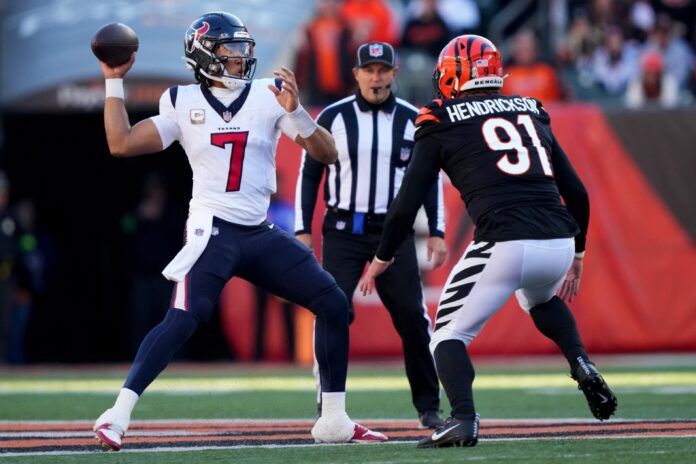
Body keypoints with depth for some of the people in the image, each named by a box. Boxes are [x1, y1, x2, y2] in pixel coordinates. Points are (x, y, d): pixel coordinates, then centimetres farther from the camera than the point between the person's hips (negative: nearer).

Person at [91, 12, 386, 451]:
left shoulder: (269, 95, 3)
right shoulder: (183, 104, 2)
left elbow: (327, 155, -3)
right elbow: (122, 144, 0)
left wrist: (295, 112, -20)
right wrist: (114, 82, 2)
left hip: (261, 233, 4)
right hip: (212, 230, -4)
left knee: (334, 304, 0)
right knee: (183, 320, -23)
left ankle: (335, 419, 10)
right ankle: (118, 414, -21)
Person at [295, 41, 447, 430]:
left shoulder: (412, 120, 3)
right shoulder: (333, 117, -1)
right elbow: (309, 174, 3)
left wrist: (437, 232, 3)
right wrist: (303, 229, -2)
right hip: (343, 231, -1)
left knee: (412, 317, -4)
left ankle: (428, 407, 6)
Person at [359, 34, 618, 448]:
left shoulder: (442, 124, 9)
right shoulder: (531, 113, 22)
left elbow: (408, 204, 7)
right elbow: (577, 193, 23)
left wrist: (382, 259, 21)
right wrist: (577, 253, 36)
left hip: (504, 244, -5)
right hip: (559, 242, 5)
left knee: (450, 335, 9)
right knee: (540, 298, 37)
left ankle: (463, 420, -14)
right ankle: (581, 364, 14)